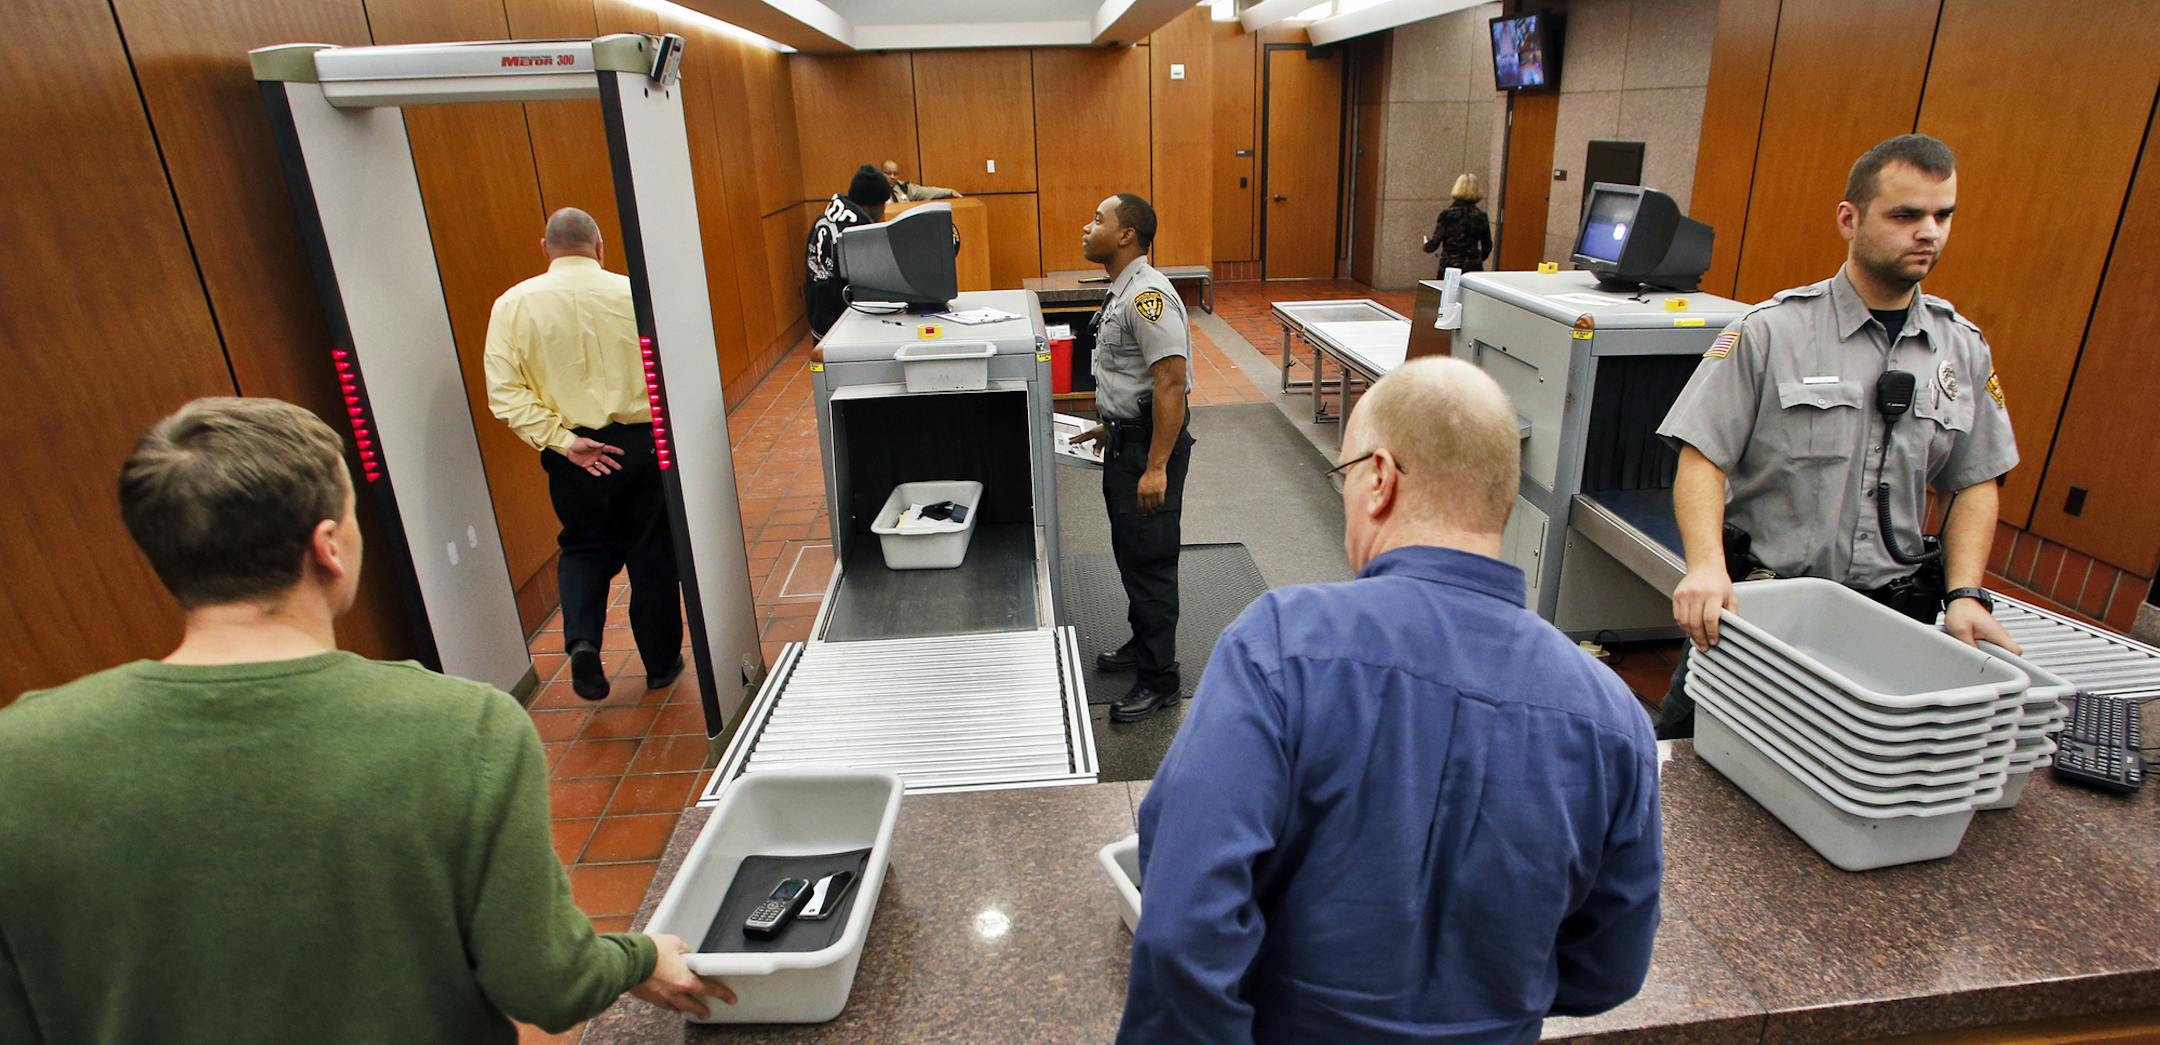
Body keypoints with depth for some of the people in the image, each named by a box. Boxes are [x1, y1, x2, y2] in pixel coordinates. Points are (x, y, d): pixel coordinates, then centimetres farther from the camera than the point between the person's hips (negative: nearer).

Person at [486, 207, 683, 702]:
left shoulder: (513, 305, -3)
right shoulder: (633, 294, -8)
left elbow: (505, 393, -10)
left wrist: (563, 440, -10)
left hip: (570, 452, 1)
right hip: (640, 443, -1)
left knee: (585, 547, 22)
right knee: (651, 552, 12)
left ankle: (581, 640, 1)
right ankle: (661, 663, 22)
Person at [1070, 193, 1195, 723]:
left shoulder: (1147, 294, -20)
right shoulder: (1122, 292, 12)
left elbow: (1171, 382, -26)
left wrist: (1156, 466, -28)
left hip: (1150, 444, -10)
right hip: (1127, 440, 10)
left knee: (1149, 560, -1)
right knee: (1130, 554, 20)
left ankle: (1159, 679, 11)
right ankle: (1143, 644, 37)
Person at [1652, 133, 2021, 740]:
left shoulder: (1964, 350, 9)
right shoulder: (1771, 331, -6)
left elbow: (1975, 483, 14)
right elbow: (1702, 458, -11)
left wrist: (1965, 596, 0)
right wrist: (1706, 566, -26)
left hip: (1890, 614, 4)